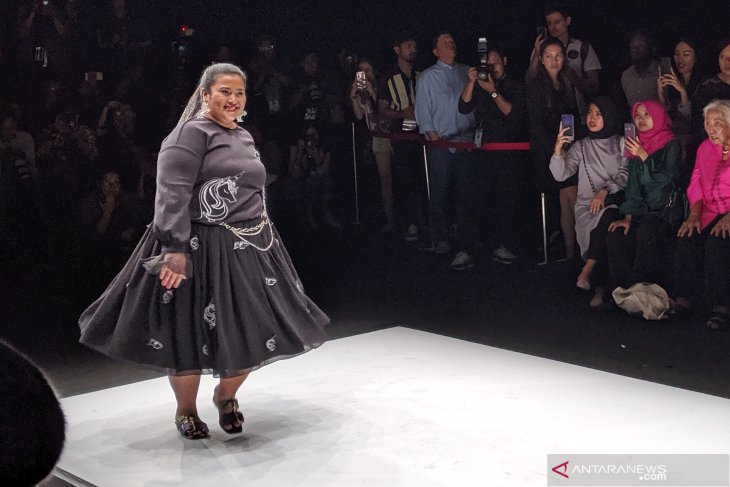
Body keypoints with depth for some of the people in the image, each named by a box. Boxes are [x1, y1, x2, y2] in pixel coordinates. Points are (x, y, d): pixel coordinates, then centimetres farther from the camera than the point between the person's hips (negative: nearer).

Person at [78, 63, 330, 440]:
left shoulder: (243, 137, 16)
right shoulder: (191, 134, -11)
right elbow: (172, 195, -20)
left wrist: (263, 237, 24)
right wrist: (175, 249, -28)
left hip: (250, 249, 8)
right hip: (202, 250, -8)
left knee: (251, 332, 10)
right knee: (192, 333, 2)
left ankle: (226, 395, 34)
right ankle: (186, 411, 24)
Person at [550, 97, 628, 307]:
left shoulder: (621, 144, 13)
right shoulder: (581, 147, 15)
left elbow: (625, 174, 0)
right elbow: (560, 175, 1)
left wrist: (605, 191, -18)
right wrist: (558, 150, -16)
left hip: (614, 202, 0)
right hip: (587, 205, 0)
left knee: (608, 218, -36)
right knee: (606, 220, -33)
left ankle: (586, 272, -31)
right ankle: (600, 287, -31)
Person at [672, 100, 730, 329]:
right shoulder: (705, 148, 17)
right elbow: (696, 183, 12)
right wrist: (694, 214, -5)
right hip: (709, 211, 5)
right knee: (687, 238, -24)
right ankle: (686, 297, -18)